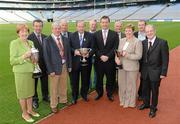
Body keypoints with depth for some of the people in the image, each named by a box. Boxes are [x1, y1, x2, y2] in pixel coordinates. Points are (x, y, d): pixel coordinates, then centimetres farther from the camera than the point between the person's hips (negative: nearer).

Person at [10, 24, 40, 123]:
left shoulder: (30, 42, 6)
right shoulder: (14, 43, -13)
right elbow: (12, 61, -14)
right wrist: (23, 57, -26)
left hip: (30, 71, 6)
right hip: (21, 72, -6)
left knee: (30, 92, 17)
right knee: (23, 94, 8)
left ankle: (30, 110, 35)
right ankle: (24, 113, 26)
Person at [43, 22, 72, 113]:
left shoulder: (65, 39, 5)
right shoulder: (47, 40, -10)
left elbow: (68, 53, 10)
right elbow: (46, 56, -12)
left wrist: (69, 65, 6)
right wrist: (50, 70, -15)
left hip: (65, 66, 5)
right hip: (55, 67, -5)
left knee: (64, 85, 19)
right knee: (54, 87, 7)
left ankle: (63, 100, 39)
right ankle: (53, 105, 24)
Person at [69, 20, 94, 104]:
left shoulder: (89, 36, 1)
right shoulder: (72, 36, 2)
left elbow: (92, 48, 0)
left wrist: (89, 54, -19)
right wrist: (74, 51, -18)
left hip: (86, 61, 1)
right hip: (75, 61, 0)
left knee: (85, 79, 13)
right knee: (74, 80, 7)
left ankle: (84, 94, 34)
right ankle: (74, 96, 24)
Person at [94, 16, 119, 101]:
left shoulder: (114, 34, 2)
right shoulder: (96, 34, 6)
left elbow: (115, 48, -4)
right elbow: (95, 48, 1)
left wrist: (107, 56, -13)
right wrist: (101, 56, -12)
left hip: (110, 61, -1)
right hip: (99, 61, 1)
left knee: (110, 78, 8)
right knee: (99, 78, 10)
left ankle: (109, 94, 24)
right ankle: (99, 93, 27)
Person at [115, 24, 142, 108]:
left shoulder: (137, 42, -11)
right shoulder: (122, 40, 8)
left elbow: (139, 56, -14)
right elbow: (118, 51, 12)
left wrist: (127, 55, -22)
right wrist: (117, 58, -8)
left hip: (132, 68, -5)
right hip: (121, 66, 6)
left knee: (130, 85, 8)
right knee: (121, 84, 15)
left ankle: (130, 102, 27)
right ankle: (123, 100, 34)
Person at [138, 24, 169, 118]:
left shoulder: (162, 43, -11)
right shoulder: (143, 43, 2)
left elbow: (165, 59, -11)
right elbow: (142, 57, 5)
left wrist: (163, 73, -13)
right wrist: (141, 69, 4)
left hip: (155, 72, -4)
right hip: (145, 71, 4)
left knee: (154, 91, 11)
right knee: (145, 89, 18)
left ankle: (153, 108, 31)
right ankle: (146, 103, 42)